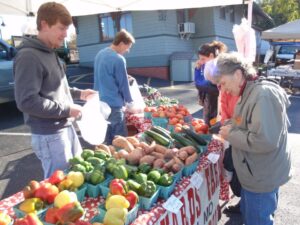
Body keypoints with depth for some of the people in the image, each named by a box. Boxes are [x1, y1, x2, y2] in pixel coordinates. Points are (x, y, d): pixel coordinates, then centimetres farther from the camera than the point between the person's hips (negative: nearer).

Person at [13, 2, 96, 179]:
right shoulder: (29, 56, -18)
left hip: (66, 127, 9)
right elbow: (26, 101, -24)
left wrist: (78, 93, 9)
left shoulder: (51, 53, 11)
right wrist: (67, 110, -20)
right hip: (49, 135, -9)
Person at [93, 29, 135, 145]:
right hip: (114, 105, -9)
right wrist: (129, 100, 5)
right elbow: (123, 84, -11)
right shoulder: (119, 59, -17)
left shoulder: (100, 54, 10)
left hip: (100, 102, 9)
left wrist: (125, 77, 18)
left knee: (107, 139, 18)